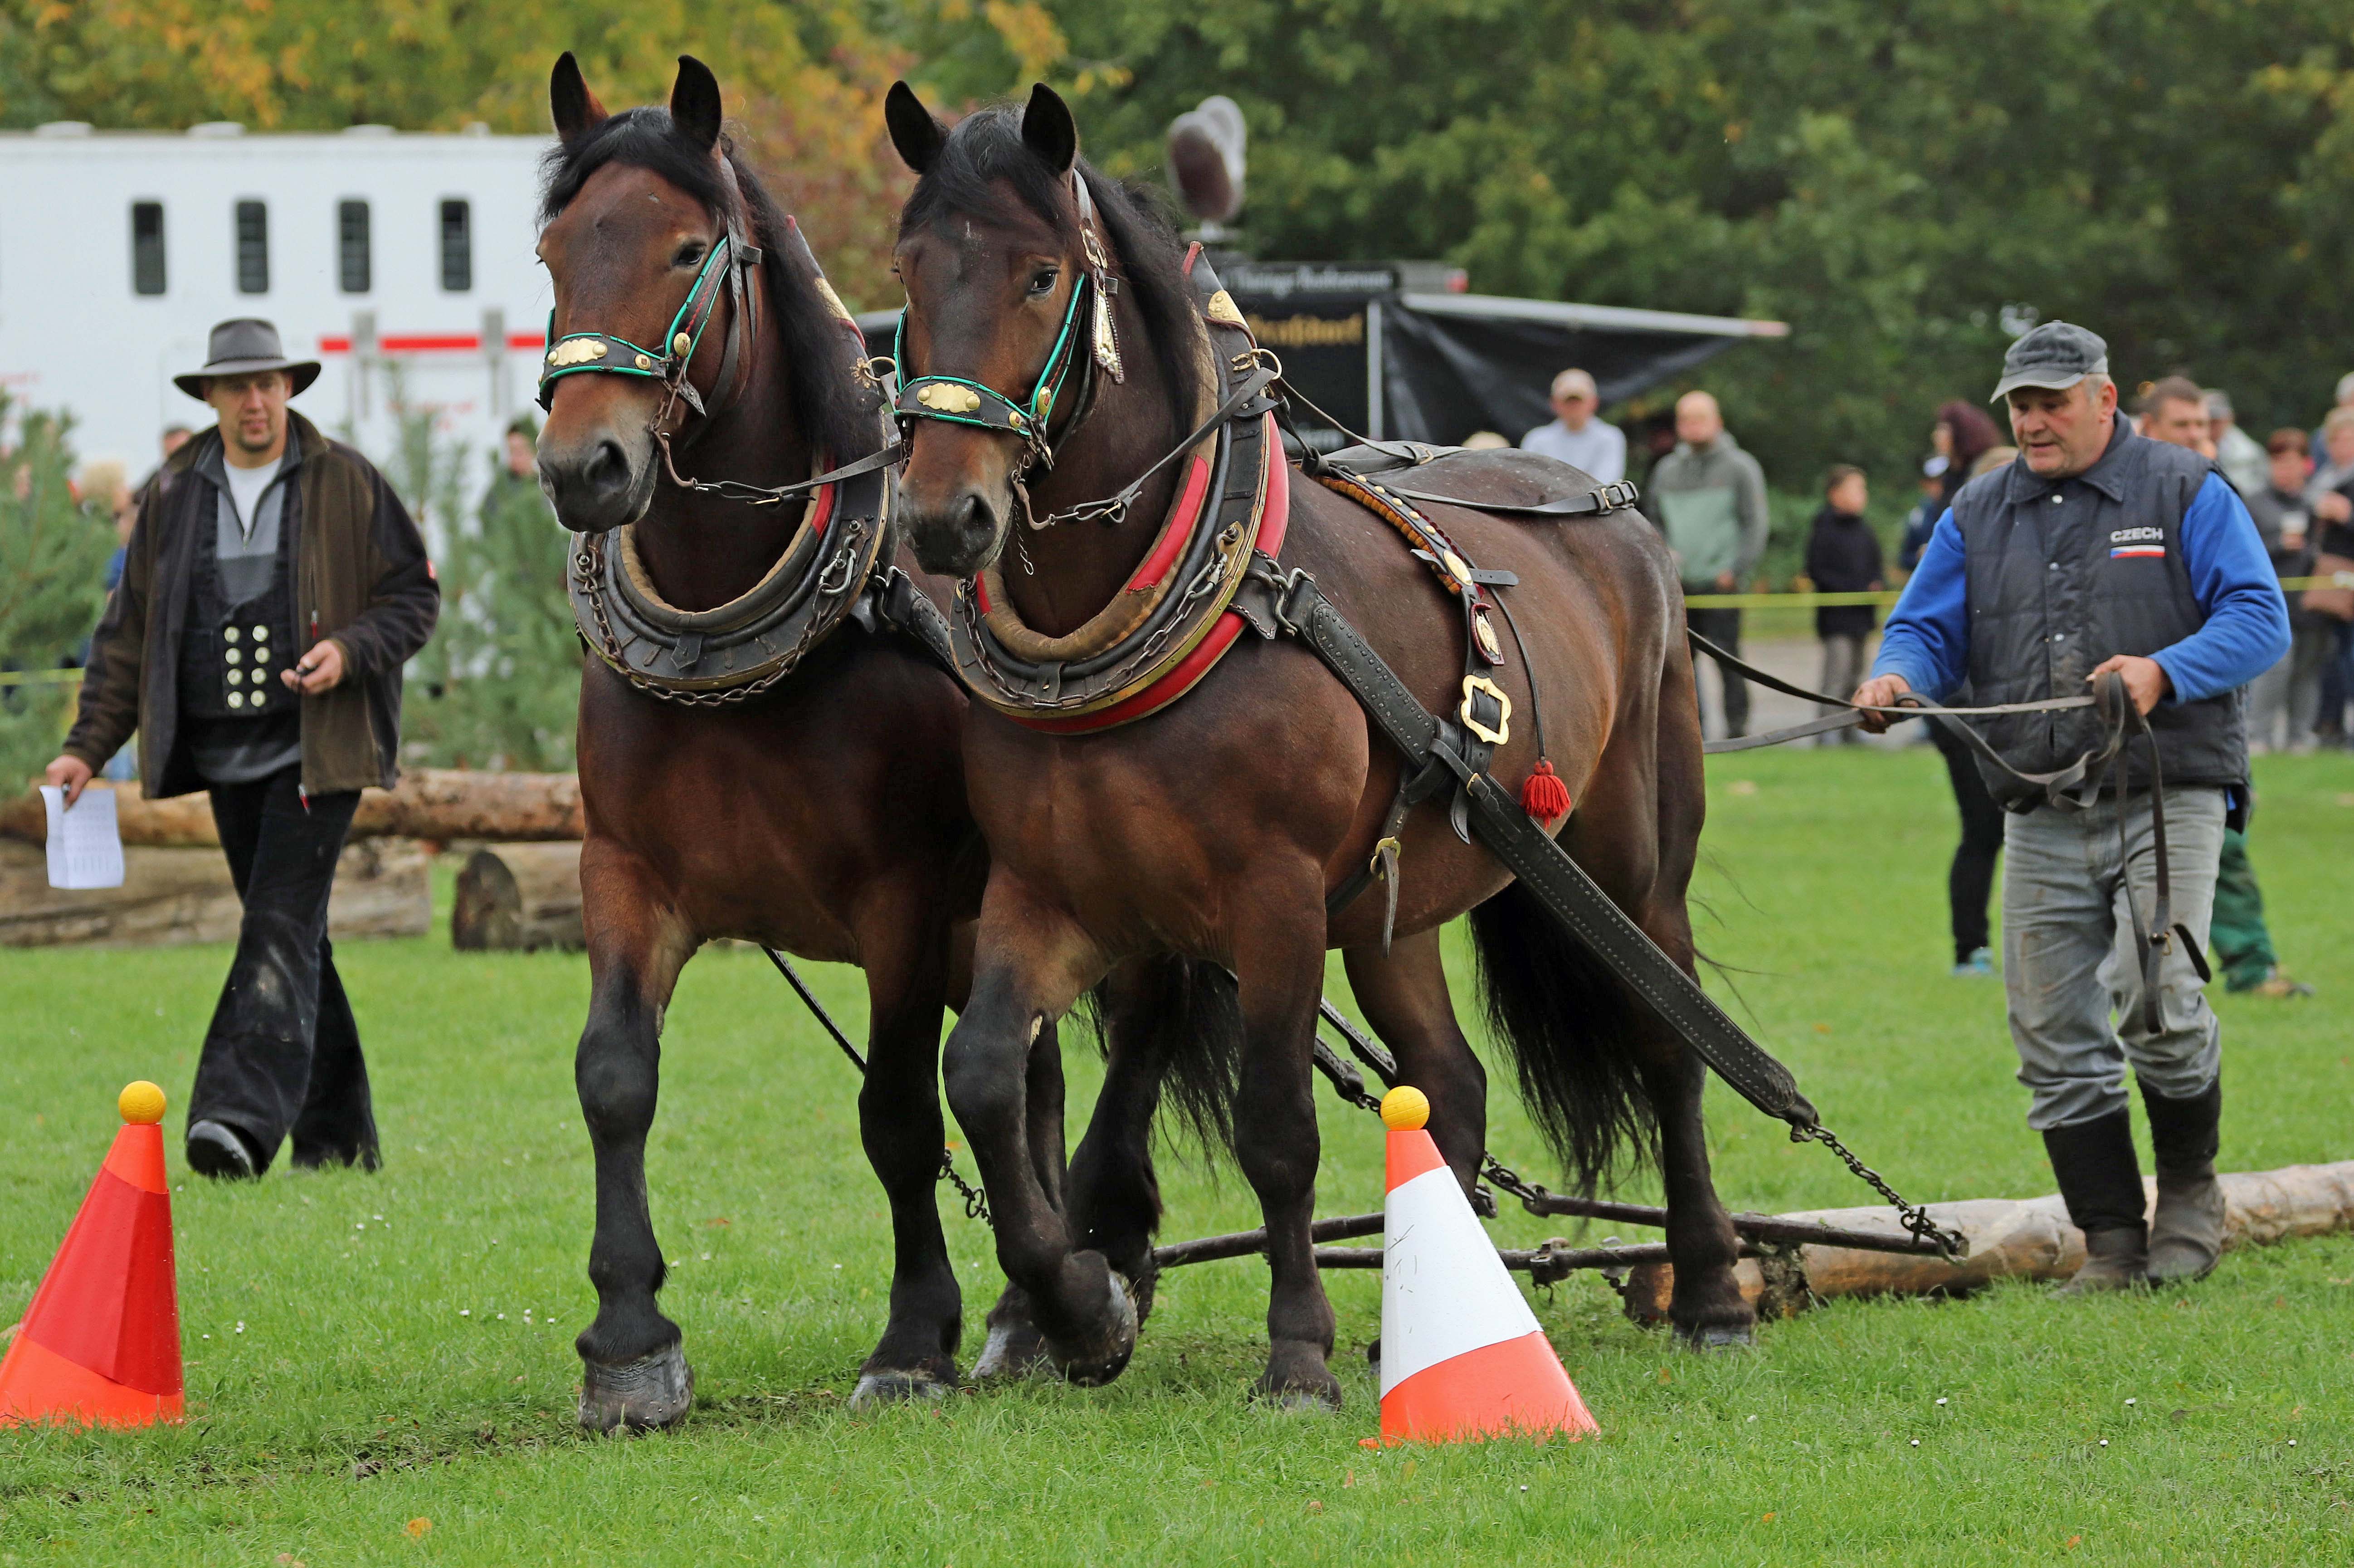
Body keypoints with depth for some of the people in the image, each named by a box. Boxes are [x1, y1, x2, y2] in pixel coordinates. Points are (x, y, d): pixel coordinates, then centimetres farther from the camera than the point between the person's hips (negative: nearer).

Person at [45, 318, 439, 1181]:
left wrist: (350, 651, -16)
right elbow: (129, 633, 13)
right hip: (224, 755, 4)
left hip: (317, 749, -4)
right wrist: (87, 747, 5)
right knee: (294, 941, 9)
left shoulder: (345, 485, 0)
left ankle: (242, 1120, -29)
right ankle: (337, 1137, 16)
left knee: (281, 928, -16)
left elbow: (415, 595, 3)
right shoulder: (174, 497, 9)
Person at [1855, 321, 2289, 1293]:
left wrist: (2165, 672, -22)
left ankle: (2190, 1190, 7)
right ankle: (2111, 1240, 9)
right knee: (2054, 1036, 1)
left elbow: (2260, 621, -4)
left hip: (2167, 800, -4)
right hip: (2041, 819, 4)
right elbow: (1928, 628, 12)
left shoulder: (2185, 494, 3)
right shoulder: (1977, 517, 15)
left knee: (2156, 1003, -18)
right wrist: (1899, 675, -13)